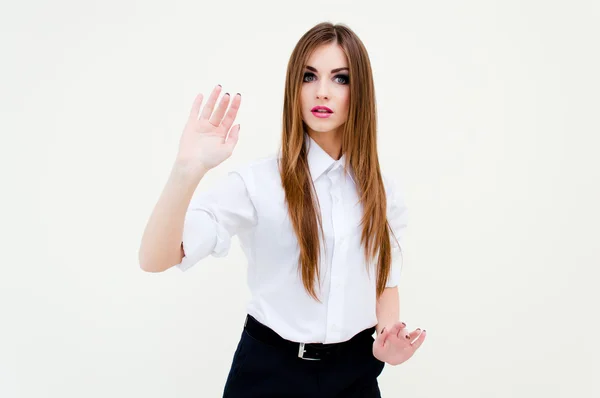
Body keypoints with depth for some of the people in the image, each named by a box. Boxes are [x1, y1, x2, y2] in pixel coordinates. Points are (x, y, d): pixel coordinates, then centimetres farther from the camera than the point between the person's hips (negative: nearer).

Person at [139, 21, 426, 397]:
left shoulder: (384, 191, -1)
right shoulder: (259, 181, -14)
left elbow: (385, 281, 10)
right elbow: (155, 260, -23)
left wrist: (388, 336, -10)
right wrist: (188, 170, -38)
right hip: (270, 368, -3)